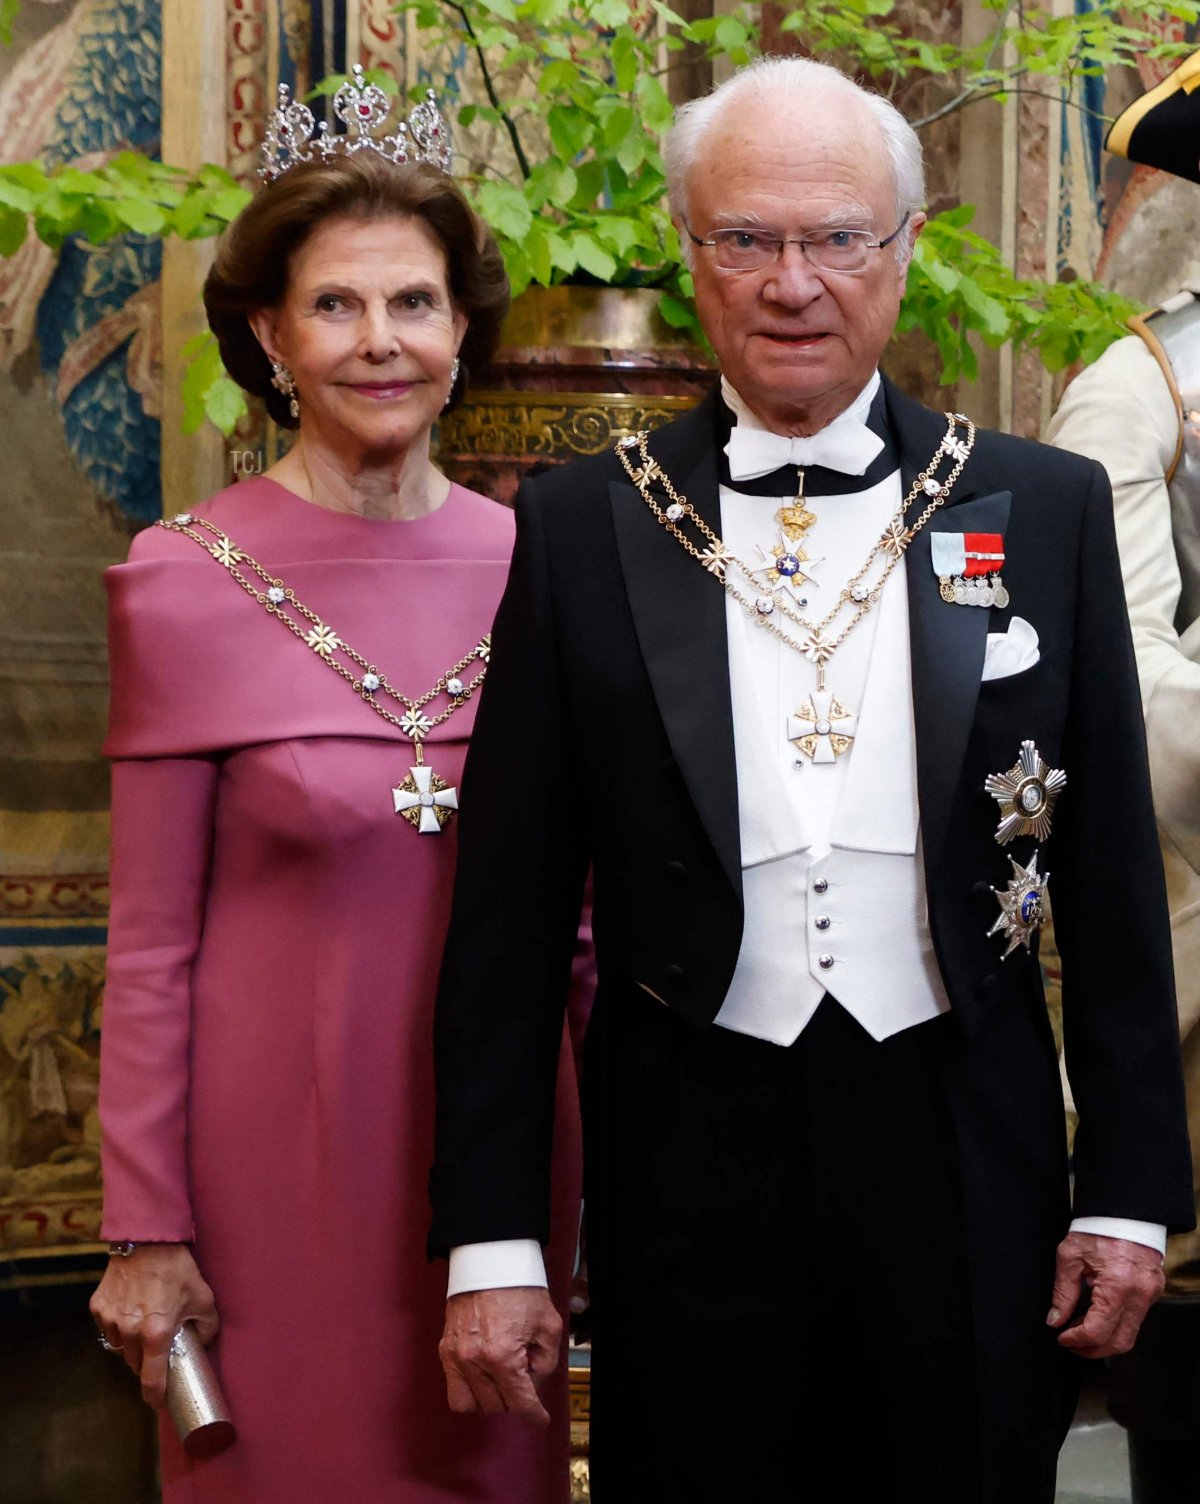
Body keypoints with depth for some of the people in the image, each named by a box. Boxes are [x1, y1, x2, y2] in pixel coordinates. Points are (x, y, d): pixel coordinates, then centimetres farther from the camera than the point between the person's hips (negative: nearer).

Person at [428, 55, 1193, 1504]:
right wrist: (490, 1237, -3)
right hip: (688, 1158, 0)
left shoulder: (1045, 508, 3)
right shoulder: (584, 527, 0)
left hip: (967, 1163, 1)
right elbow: (509, 907, 1)